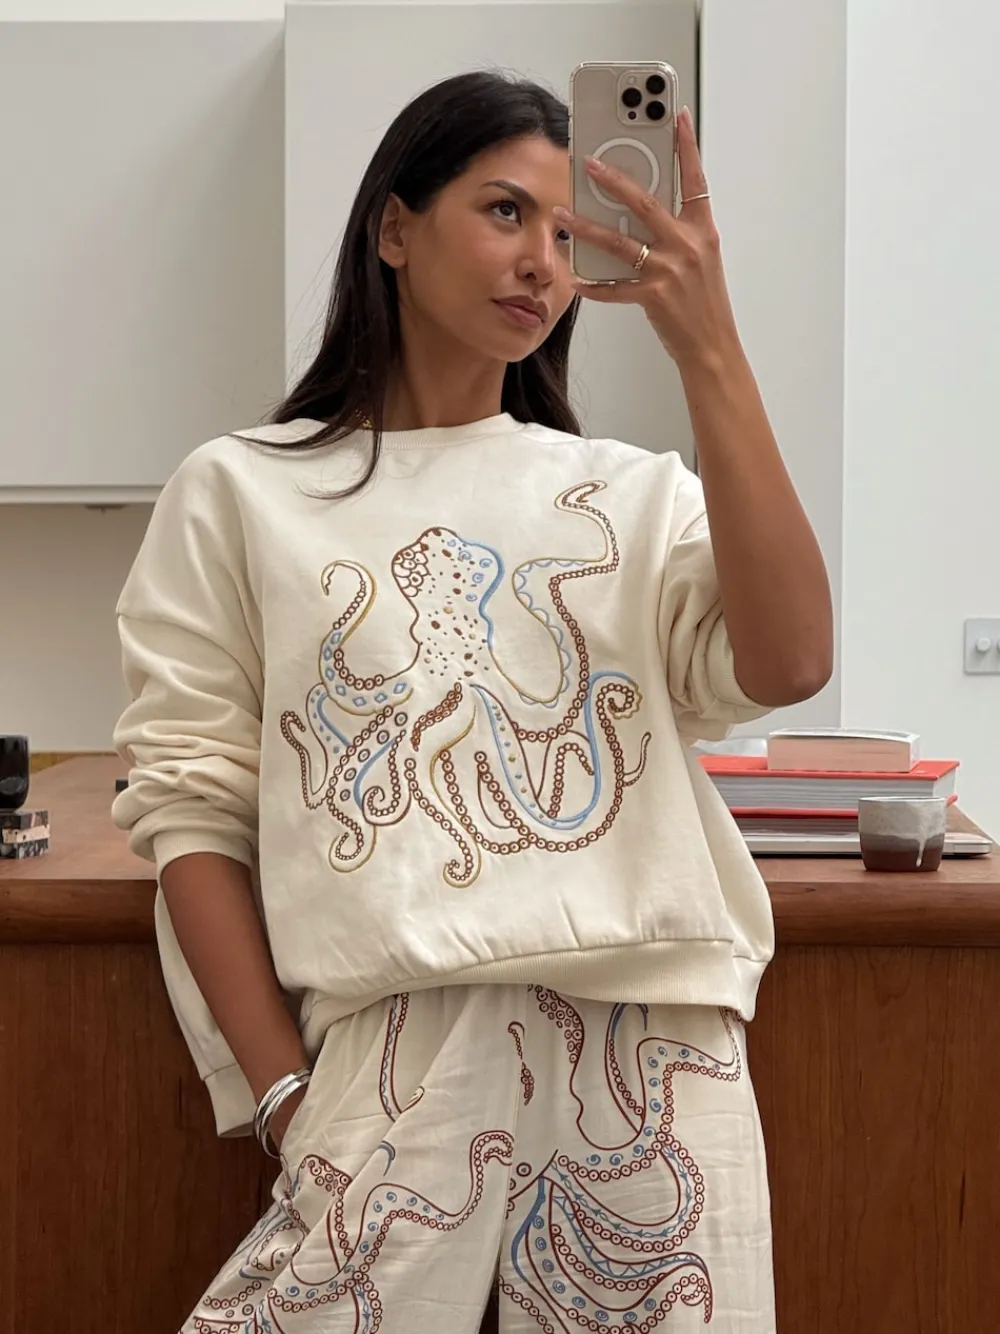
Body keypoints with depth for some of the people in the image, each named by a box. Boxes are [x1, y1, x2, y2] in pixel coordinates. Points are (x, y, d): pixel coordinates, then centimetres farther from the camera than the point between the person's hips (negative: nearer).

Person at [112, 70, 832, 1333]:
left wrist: (708, 351, -13)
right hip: (397, 1045, -1)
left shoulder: (634, 494, 11)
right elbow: (194, 804, 3)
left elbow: (785, 666, -8)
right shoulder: (239, 494, 7)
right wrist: (281, 1091, -5)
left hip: (653, 1040, 2)